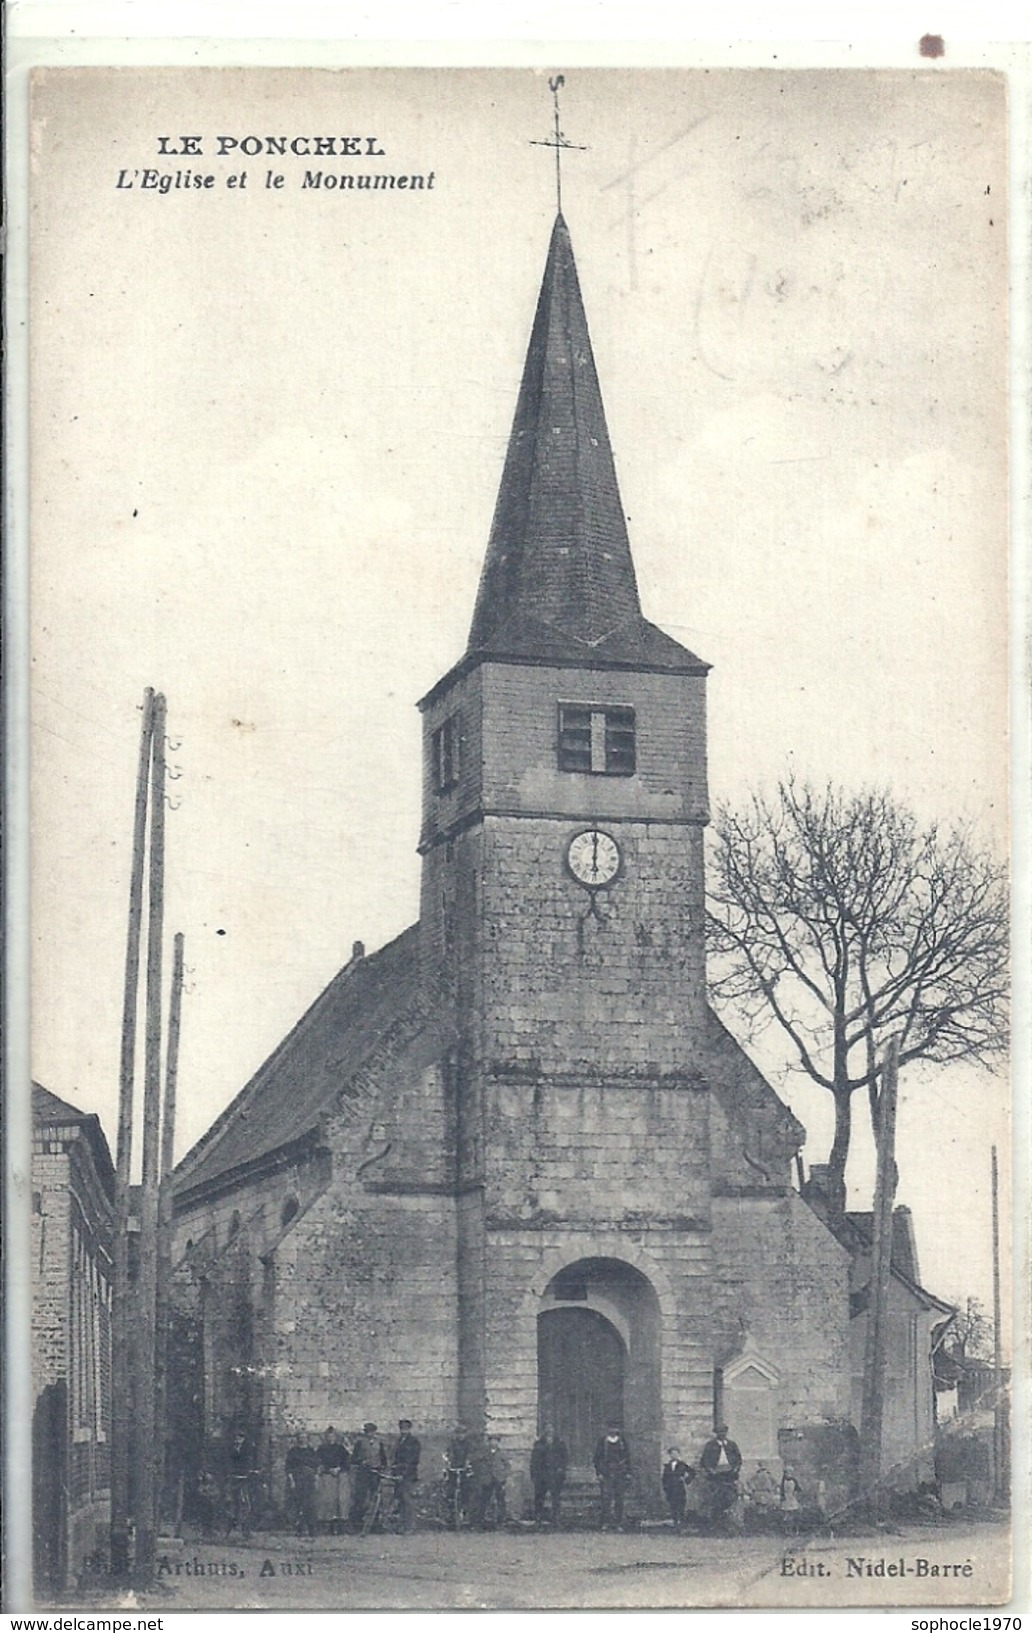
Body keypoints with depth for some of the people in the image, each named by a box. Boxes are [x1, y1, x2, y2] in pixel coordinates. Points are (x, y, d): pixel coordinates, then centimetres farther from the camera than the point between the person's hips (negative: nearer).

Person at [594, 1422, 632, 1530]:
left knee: (619, 1499, 2)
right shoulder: (603, 1442, 2)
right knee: (606, 1498, -10)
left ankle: (617, 1523, 7)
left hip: (620, 1474, 3)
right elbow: (597, 1458, 3)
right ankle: (606, 1523, -9)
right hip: (606, 1475, -3)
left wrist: (628, 1473, 9)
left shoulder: (622, 1442, 10)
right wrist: (599, 1473, -4)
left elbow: (627, 1457, 15)